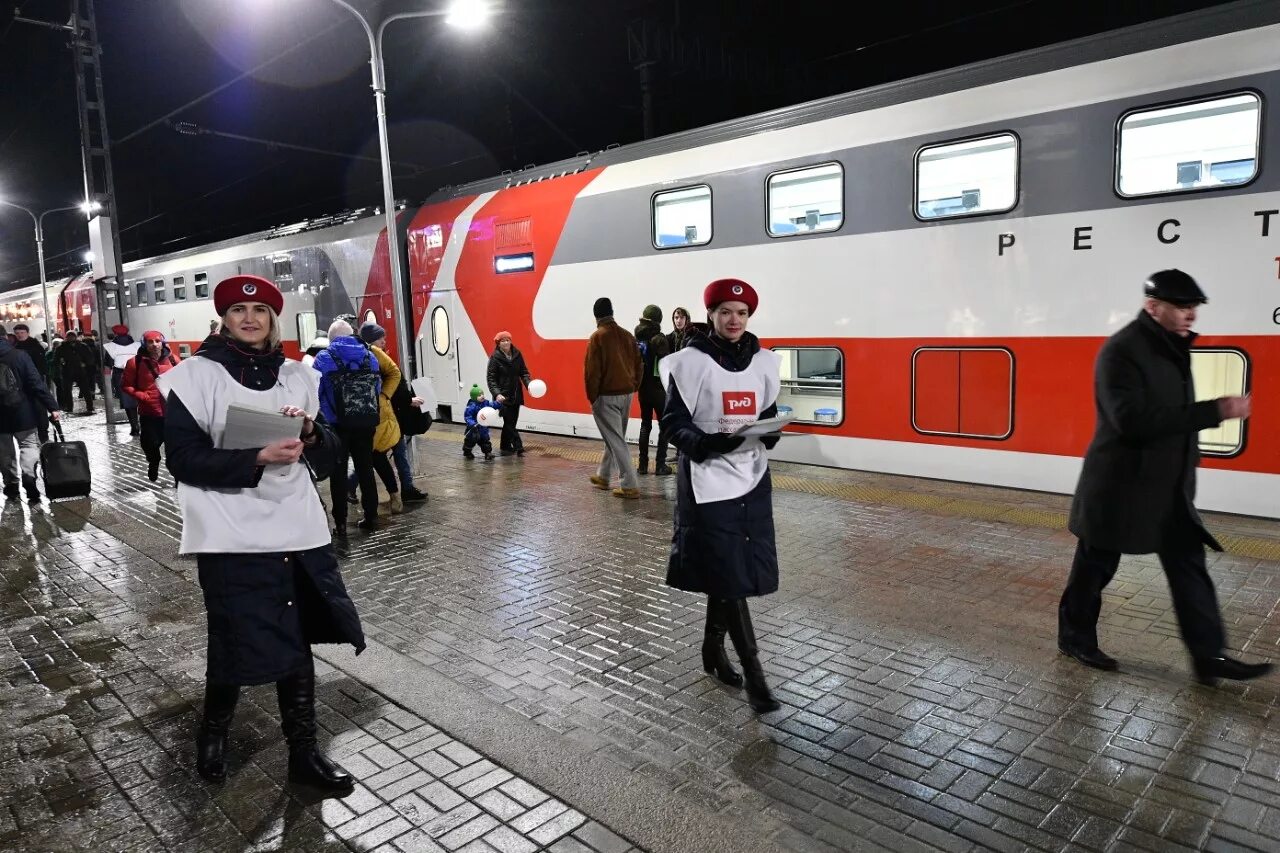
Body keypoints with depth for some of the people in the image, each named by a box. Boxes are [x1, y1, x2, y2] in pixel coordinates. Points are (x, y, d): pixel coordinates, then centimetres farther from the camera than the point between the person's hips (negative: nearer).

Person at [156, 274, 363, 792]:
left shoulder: (296, 376, 8)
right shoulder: (195, 376, -4)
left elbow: (324, 460, 11)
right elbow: (184, 458, -10)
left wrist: (309, 432, -11)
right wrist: (259, 458, -22)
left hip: (298, 531, 4)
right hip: (232, 537, -4)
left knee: (297, 643, 10)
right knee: (237, 645, 5)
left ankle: (303, 753, 25)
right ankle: (213, 730, 37)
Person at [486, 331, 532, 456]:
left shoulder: (517, 354, 4)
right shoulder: (495, 358, -8)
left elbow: (523, 372, 8)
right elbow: (491, 378, -9)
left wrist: (529, 384, -11)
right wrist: (497, 393, -23)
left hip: (516, 394, 5)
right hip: (503, 396, -5)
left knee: (511, 422, 10)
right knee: (509, 422, -8)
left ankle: (505, 446, 22)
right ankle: (518, 447, -7)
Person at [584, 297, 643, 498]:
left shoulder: (598, 336, -11)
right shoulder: (627, 335, 6)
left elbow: (592, 370, -13)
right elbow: (638, 365, 8)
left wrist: (592, 397, -5)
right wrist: (632, 388, 14)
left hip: (606, 396, -6)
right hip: (626, 394, 7)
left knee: (616, 441, -3)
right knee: (614, 437, 19)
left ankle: (630, 485, -6)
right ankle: (602, 476, 33)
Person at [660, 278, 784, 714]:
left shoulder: (763, 362, 8)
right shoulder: (690, 362, -7)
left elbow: (770, 415, 15)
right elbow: (673, 422, -8)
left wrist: (770, 432, -9)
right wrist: (709, 443, -26)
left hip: (752, 475, 5)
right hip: (708, 478, -5)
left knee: (737, 568, 12)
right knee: (728, 572, -6)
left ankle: (713, 648, 32)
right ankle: (754, 672, 1)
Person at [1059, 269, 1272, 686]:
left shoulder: (1173, 347, 9)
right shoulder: (1121, 351, -18)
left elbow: (1171, 413, 18)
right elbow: (1133, 419, -29)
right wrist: (1214, 411, -29)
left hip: (1170, 487, 8)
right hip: (1121, 487, -8)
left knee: (1189, 566, 8)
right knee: (1095, 567, 7)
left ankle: (1210, 656, 15)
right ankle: (1074, 637, 23)